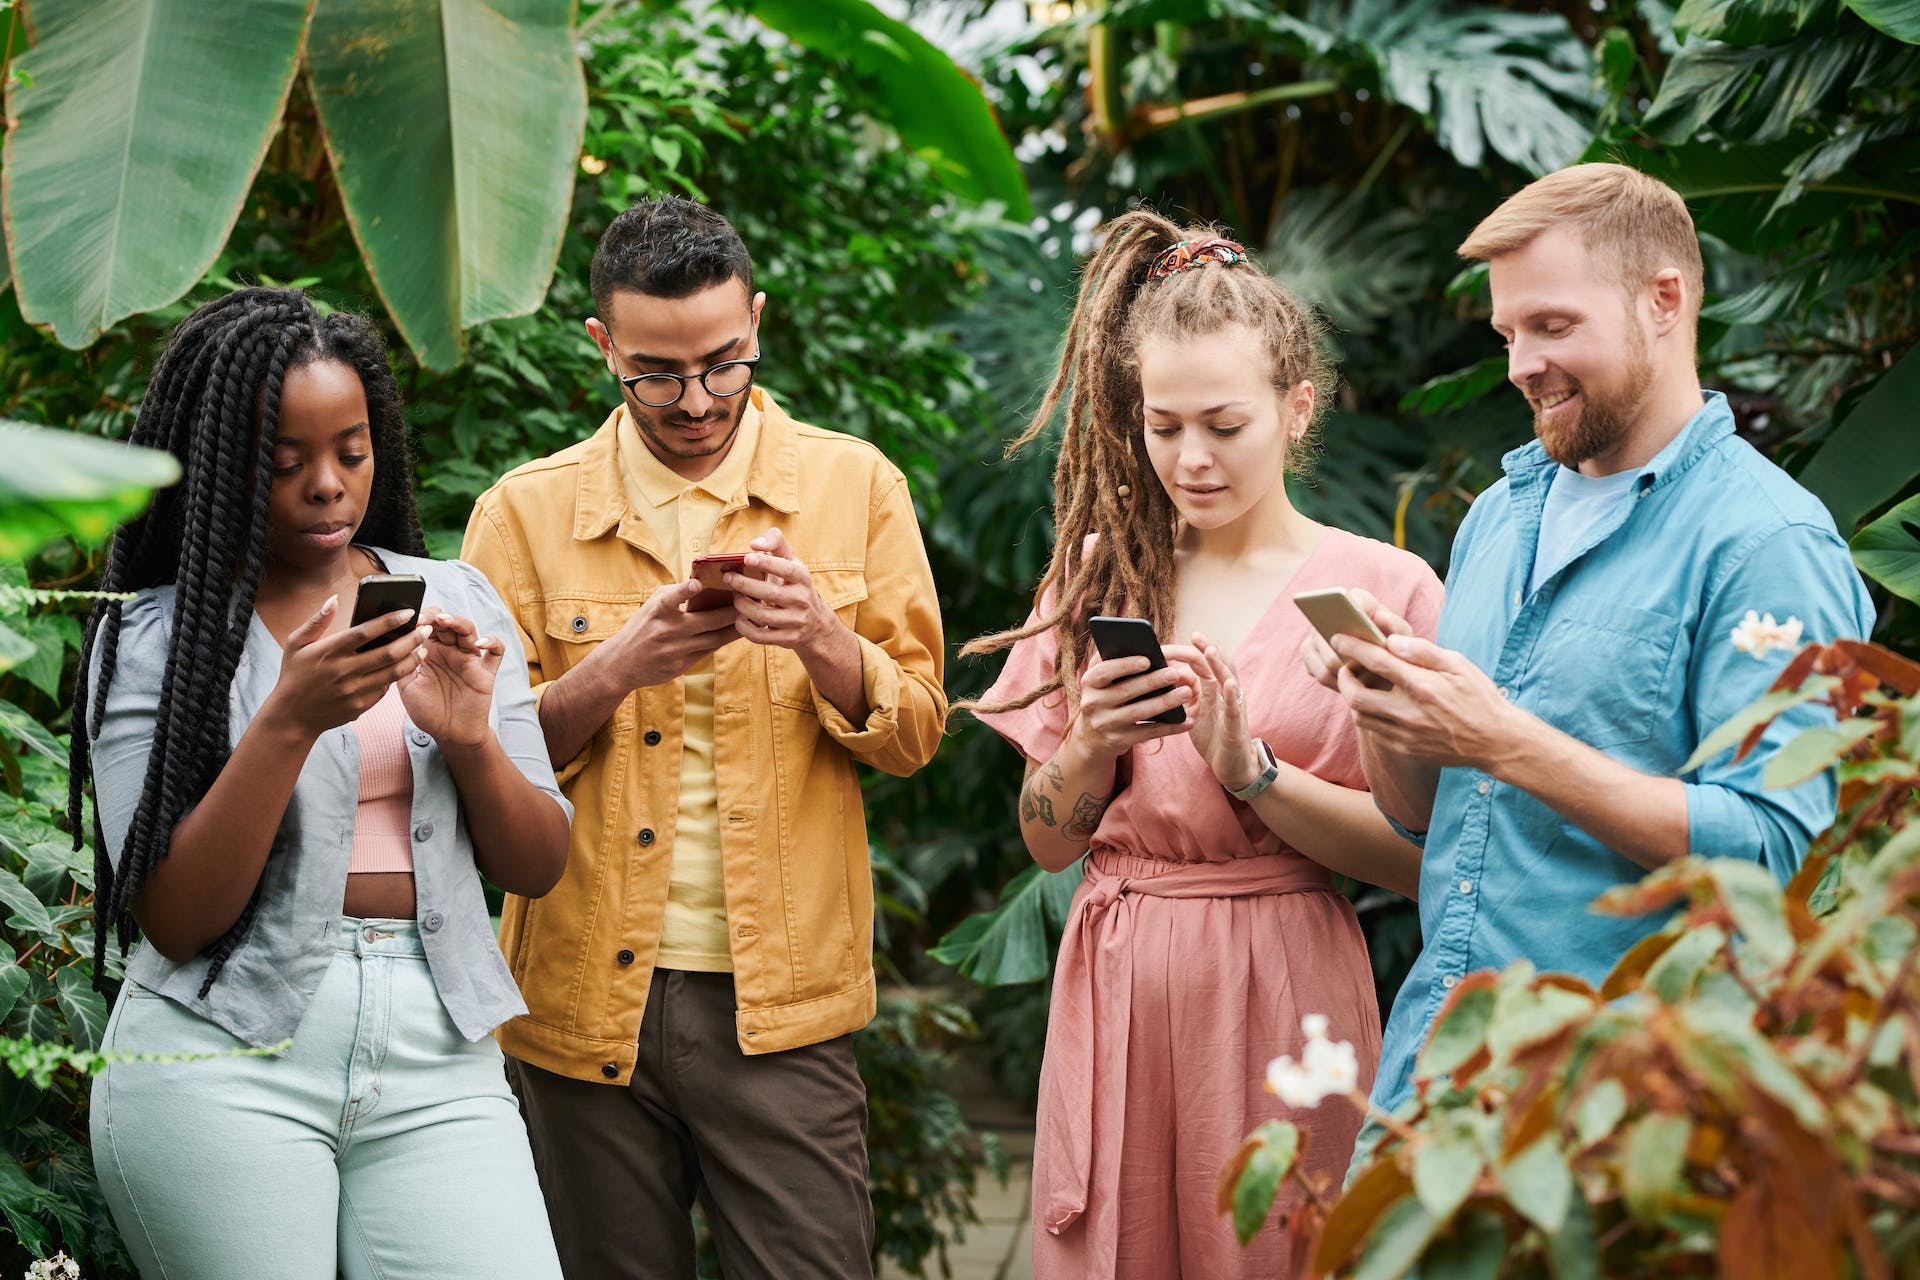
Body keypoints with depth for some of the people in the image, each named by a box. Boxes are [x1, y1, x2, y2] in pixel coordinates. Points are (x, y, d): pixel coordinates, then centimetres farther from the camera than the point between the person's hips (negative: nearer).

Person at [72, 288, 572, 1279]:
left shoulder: (455, 601, 10)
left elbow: (537, 867, 10)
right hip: (223, 1059, -2)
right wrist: (289, 720, -17)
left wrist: (469, 740, -9)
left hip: (438, 1062, 2)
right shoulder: (151, 638, 0)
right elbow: (172, 919, -7)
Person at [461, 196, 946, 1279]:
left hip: (782, 1004, 0)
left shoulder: (854, 486, 6)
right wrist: (615, 669, -16)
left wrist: (822, 641, -16)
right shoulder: (526, 513, 4)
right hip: (587, 1000, 1)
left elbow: (914, 731, 4)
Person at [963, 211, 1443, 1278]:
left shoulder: (1385, 588, -3)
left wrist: (1249, 768, -18)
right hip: (1115, 988, 3)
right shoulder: (1104, 579, 7)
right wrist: (1090, 743, -10)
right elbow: (1047, 841, 9)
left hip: (1280, 987, -3)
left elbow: (1420, 853, -8)